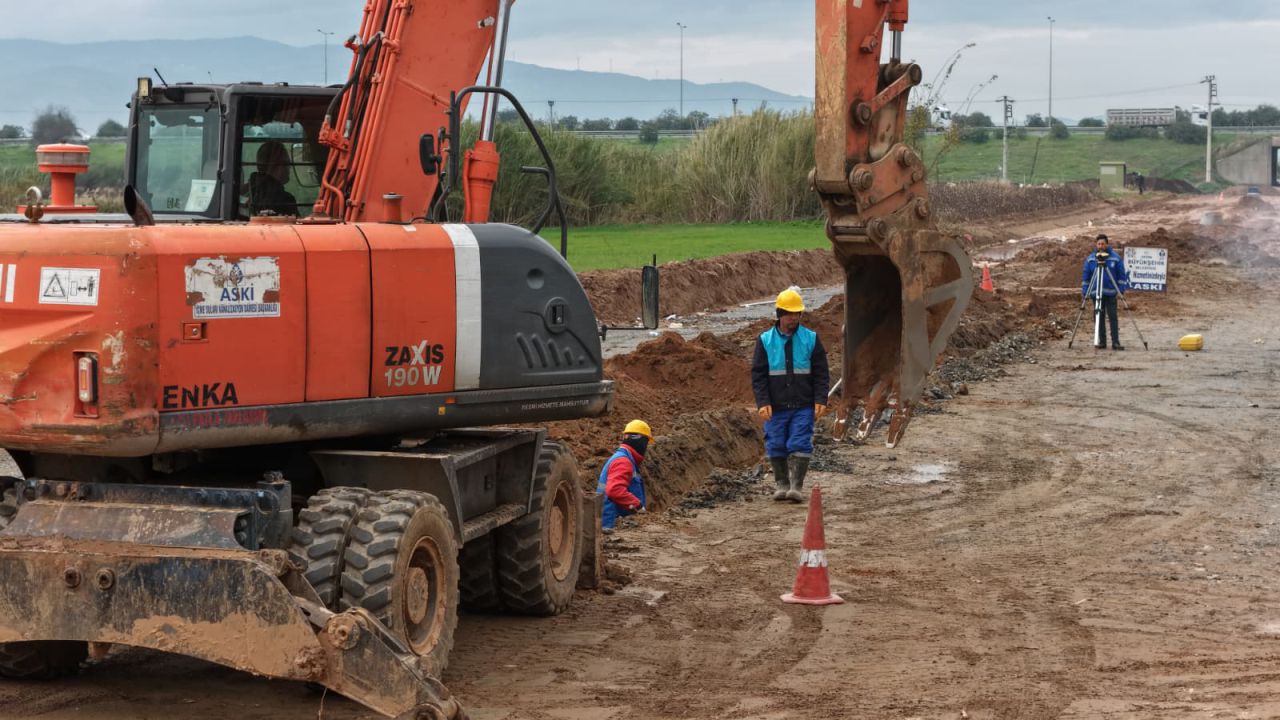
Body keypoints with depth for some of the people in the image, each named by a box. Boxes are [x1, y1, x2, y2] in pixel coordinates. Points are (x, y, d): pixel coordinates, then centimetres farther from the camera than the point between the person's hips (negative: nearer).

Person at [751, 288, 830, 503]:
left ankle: (796, 486, -6)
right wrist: (763, 403, -9)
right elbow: (758, 375, 1)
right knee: (776, 446, 4)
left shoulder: (811, 339, 3)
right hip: (776, 407, 1)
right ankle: (782, 484, 17)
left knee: (800, 445, -7)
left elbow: (821, 373, 5)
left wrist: (820, 400, -6)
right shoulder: (765, 340, 2)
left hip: (803, 406, -1)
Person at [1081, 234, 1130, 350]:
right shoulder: (1090, 259, 5)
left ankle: (1115, 342, -5)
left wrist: (1121, 290, -3)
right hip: (1096, 292, 2)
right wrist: (1085, 292, 6)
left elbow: (1121, 275, 3)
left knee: (1113, 317, -5)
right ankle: (1101, 341, 10)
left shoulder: (1115, 258, -1)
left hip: (1111, 293, -2)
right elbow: (1085, 277, 11)